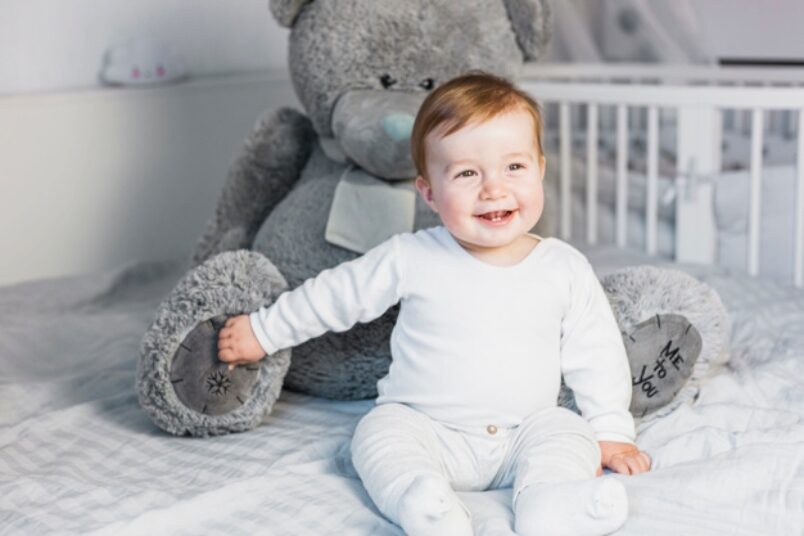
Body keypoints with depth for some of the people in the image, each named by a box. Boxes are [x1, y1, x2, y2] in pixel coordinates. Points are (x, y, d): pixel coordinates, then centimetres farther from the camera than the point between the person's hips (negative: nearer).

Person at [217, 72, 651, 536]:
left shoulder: (566, 268, -2)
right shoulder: (410, 259, -5)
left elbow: (596, 354, 7)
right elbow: (335, 295, 8)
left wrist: (611, 432, 3)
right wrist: (264, 331, 13)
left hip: (526, 431, 2)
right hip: (427, 428, -1)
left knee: (565, 430, -23)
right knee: (381, 432, -26)